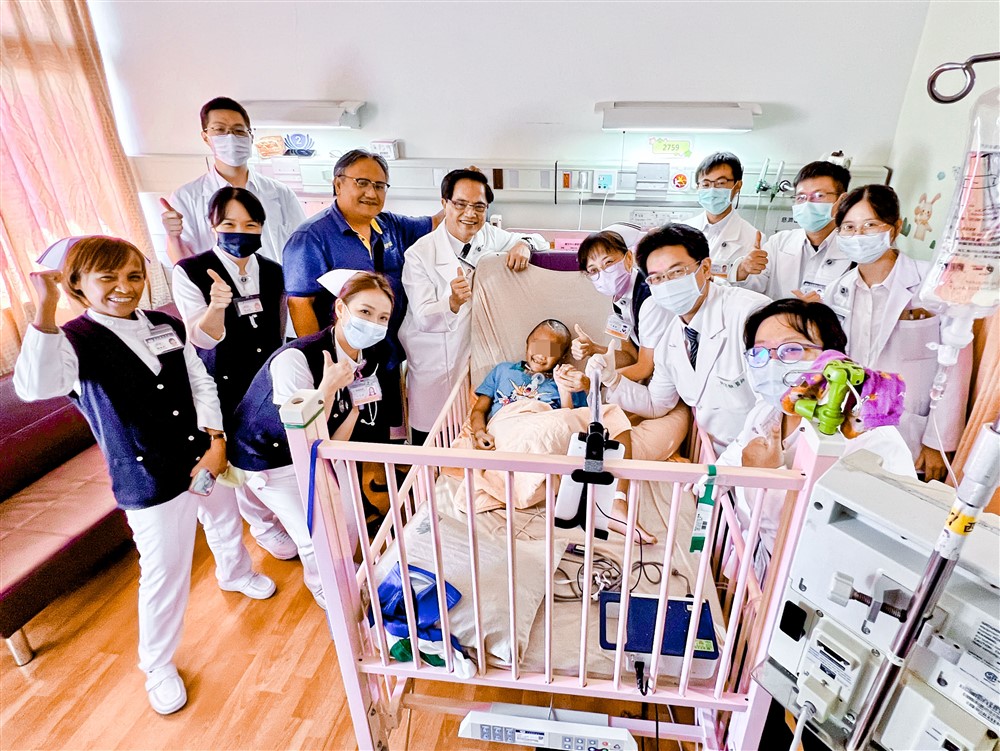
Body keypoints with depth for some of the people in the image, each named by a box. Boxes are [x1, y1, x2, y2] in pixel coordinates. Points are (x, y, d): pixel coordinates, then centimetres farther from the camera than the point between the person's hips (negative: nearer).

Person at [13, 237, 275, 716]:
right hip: (149, 479, -5)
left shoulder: (167, 327, -1)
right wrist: (46, 309, -47)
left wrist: (217, 442, -7)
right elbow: (33, 388, -37)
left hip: (204, 457, 6)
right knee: (165, 573, 6)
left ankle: (235, 574, 61)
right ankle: (157, 666, 33)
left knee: (225, 522, 28)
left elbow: (201, 384, 2)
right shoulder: (74, 341, -16)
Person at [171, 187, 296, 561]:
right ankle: (266, 527, 36)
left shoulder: (273, 273, 1)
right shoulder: (189, 272, -11)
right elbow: (202, 338, -18)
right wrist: (216, 306, -38)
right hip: (226, 388, -3)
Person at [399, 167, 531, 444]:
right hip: (434, 367, -4)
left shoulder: (489, 236, -1)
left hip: (478, 357, 4)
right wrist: (453, 302, -39)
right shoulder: (419, 254, -15)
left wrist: (522, 246, -11)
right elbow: (423, 318, -18)